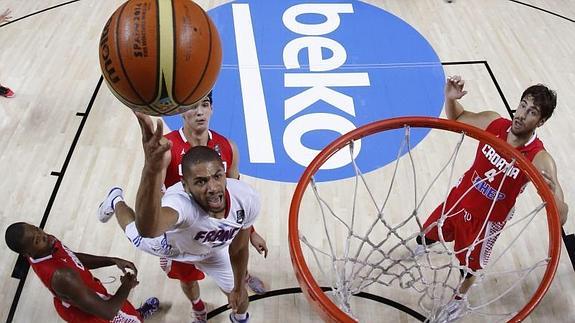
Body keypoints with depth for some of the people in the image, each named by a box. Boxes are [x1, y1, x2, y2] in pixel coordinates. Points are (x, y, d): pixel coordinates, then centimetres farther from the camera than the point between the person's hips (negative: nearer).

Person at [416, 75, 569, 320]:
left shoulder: (540, 160, -32)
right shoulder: (493, 123, -20)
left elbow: (560, 217, -35)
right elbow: (457, 119, 0)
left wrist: (552, 195, -58)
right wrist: (450, 98, -22)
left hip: (488, 220, -3)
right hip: (459, 199, 3)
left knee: (469, 265, 22)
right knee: (430, 233, 29)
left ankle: (460, 297, 56)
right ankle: (421, 245, 67)